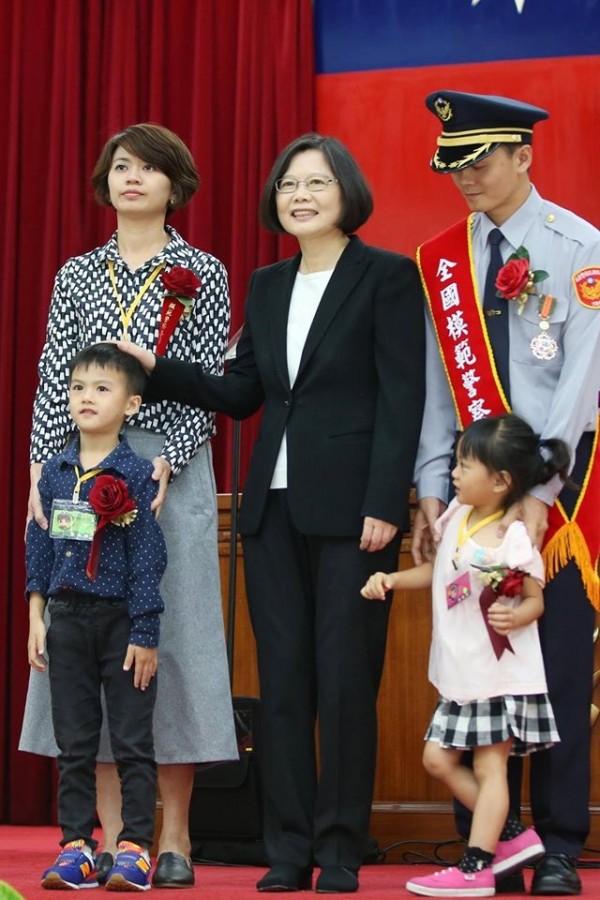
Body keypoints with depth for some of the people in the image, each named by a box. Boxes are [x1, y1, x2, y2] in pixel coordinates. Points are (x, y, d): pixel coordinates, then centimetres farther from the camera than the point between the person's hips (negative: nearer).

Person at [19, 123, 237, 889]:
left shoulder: (202, 275, 4)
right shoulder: (78, 275, 13)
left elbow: (207, 385, -2)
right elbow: (54, 380, 9)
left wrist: (162, 467, -14)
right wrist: (42, 473, -1)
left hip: (170, 467, -3)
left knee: (171, 628, -4)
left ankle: (174, 838, 3)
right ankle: (112, 836, 7)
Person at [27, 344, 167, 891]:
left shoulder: (135, 477, -7)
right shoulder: (55, 472, 6)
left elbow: (148, 559, -9)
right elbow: (39, 545, 11)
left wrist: (145, 635, -11)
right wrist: (37, 617, 6)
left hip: (121, 621, -4)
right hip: (68, 620, 4)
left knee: (133, 742, 1)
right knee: (73, 743, 8)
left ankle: (135, 847, 5)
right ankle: (76, 846, 13)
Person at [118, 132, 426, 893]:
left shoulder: (388, 277, -2)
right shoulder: (267, 286, 16)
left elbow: (402, 399, -8)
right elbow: (242, 395, 15)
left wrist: (384, 505, -15)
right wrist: (155, 370, 3)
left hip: (349, 507, -6)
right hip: (274, 508, 6)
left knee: (345, 680, -2)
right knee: (281, 679, 6)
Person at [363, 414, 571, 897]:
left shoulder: (513, 539, -17)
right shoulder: (456, 516, 4)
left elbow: (536, 600, -10)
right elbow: (437, 571, 18)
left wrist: (515, 615, -30)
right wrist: (391, 580, 6)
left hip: (501, 673, -8)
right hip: (460, 672, 9)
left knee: (489, 767, -3)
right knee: (439, 759, 9)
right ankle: (514, 836, 16)